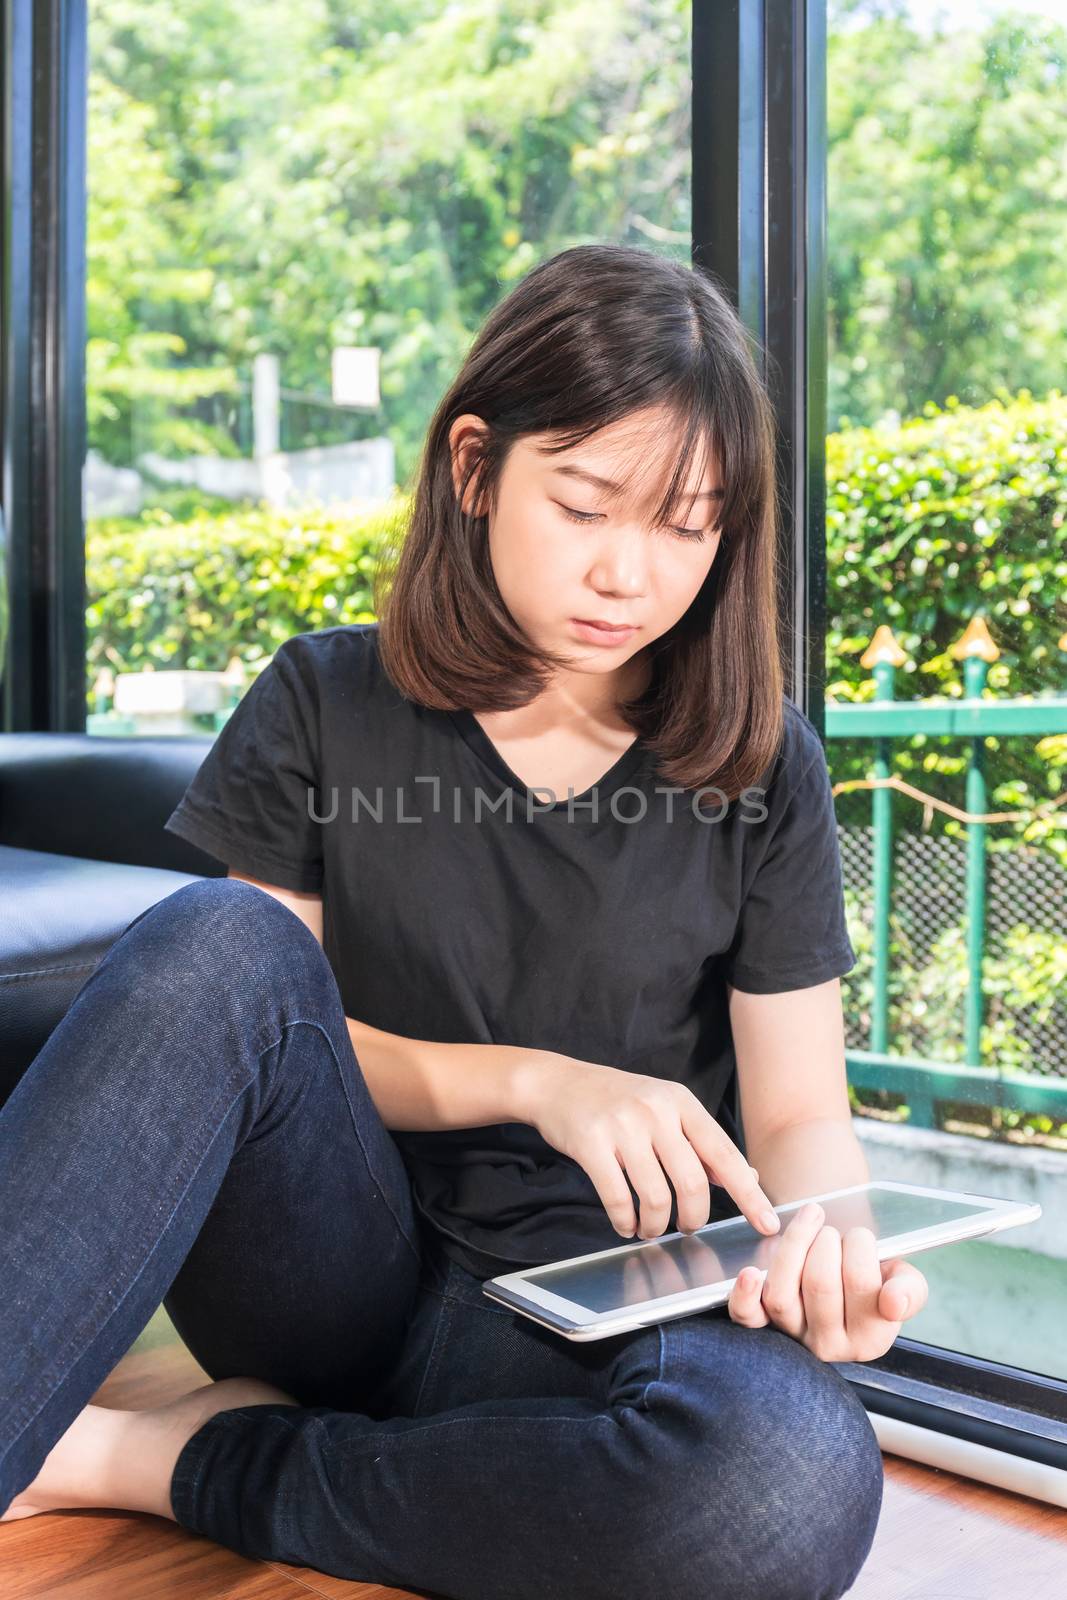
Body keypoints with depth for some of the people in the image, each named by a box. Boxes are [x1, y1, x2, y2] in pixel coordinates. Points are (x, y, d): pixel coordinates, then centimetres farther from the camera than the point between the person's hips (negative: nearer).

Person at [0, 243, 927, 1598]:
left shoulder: (759, 771, 1)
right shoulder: (325, 703, 2)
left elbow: (801, 1115, 2)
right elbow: (233, 1019, -3)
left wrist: (825, 1238, -22)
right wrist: (536, 1081, -15)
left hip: (573, 1313, 1)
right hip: (331, 1269, 0)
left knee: (794, 1475, -35)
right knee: (219, 941, -28)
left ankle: (166, 1461, -18)